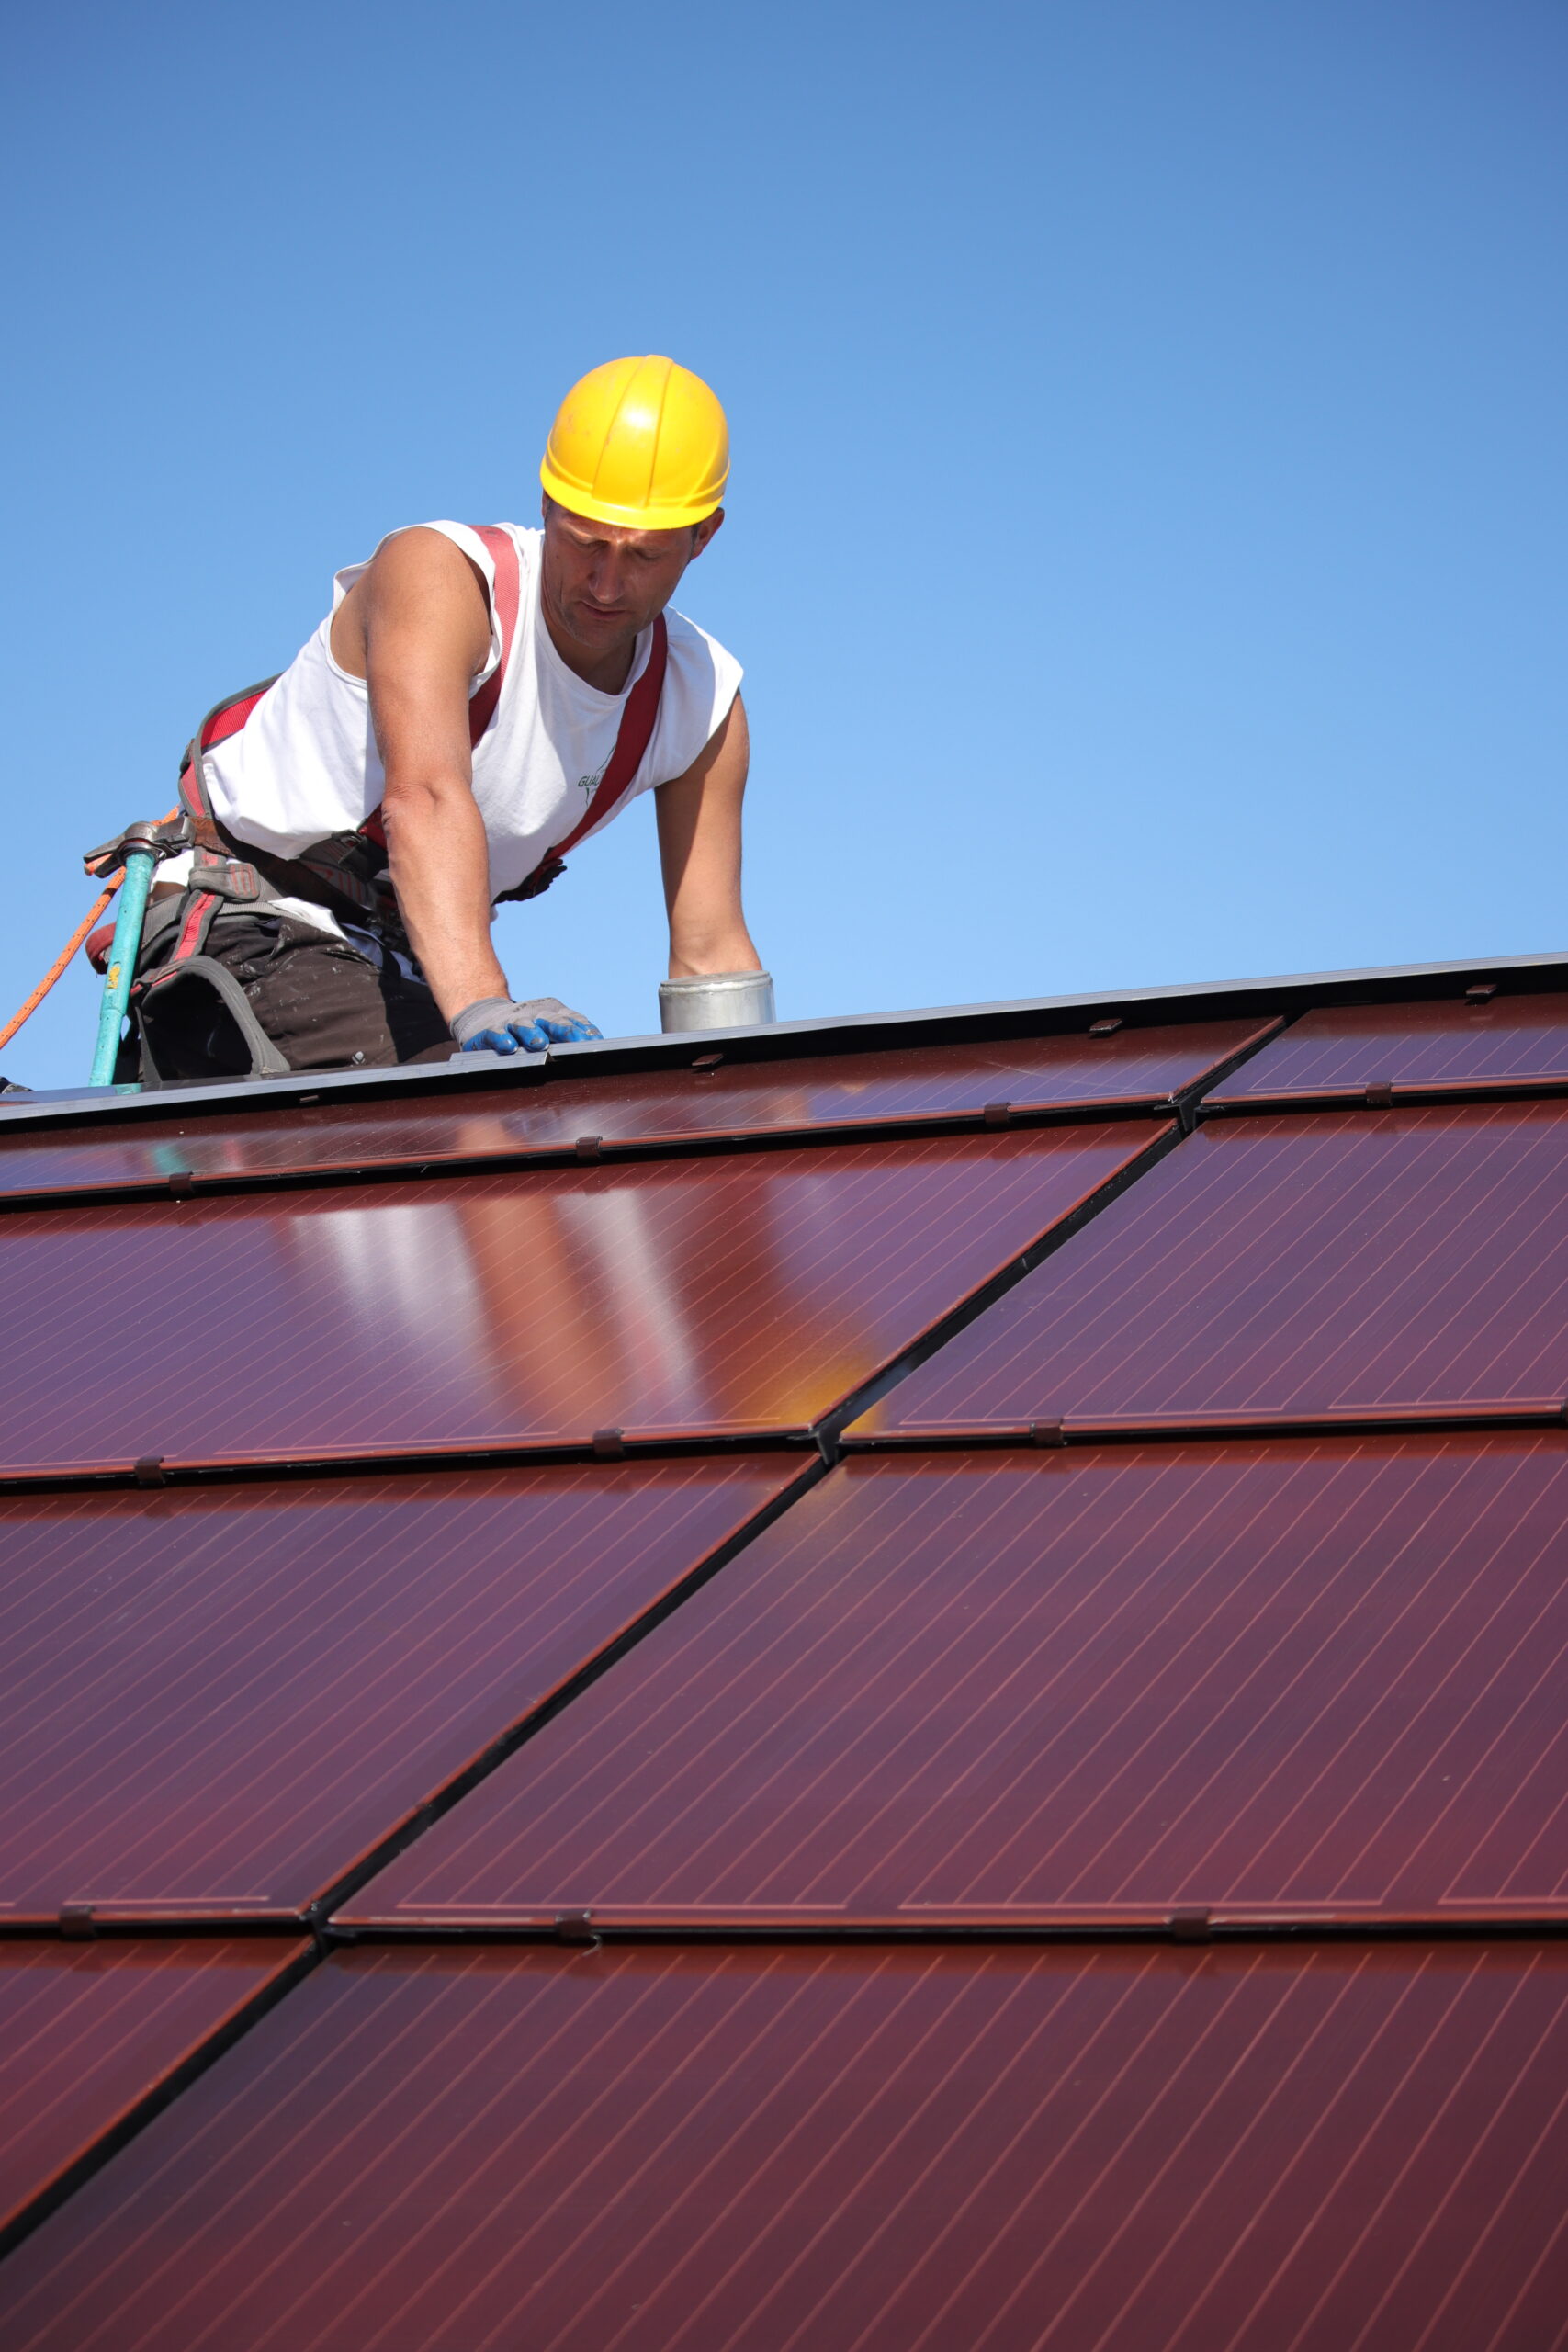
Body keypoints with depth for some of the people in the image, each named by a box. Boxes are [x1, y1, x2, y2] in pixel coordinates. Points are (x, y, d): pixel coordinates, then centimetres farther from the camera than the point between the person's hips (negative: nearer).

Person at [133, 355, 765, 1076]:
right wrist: (478, 1002, -56)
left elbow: (710, 951, 2)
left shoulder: (704, 704, -3)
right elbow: (425, 798, -40)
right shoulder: (439, 576, -23)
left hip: (412, 958, 7)